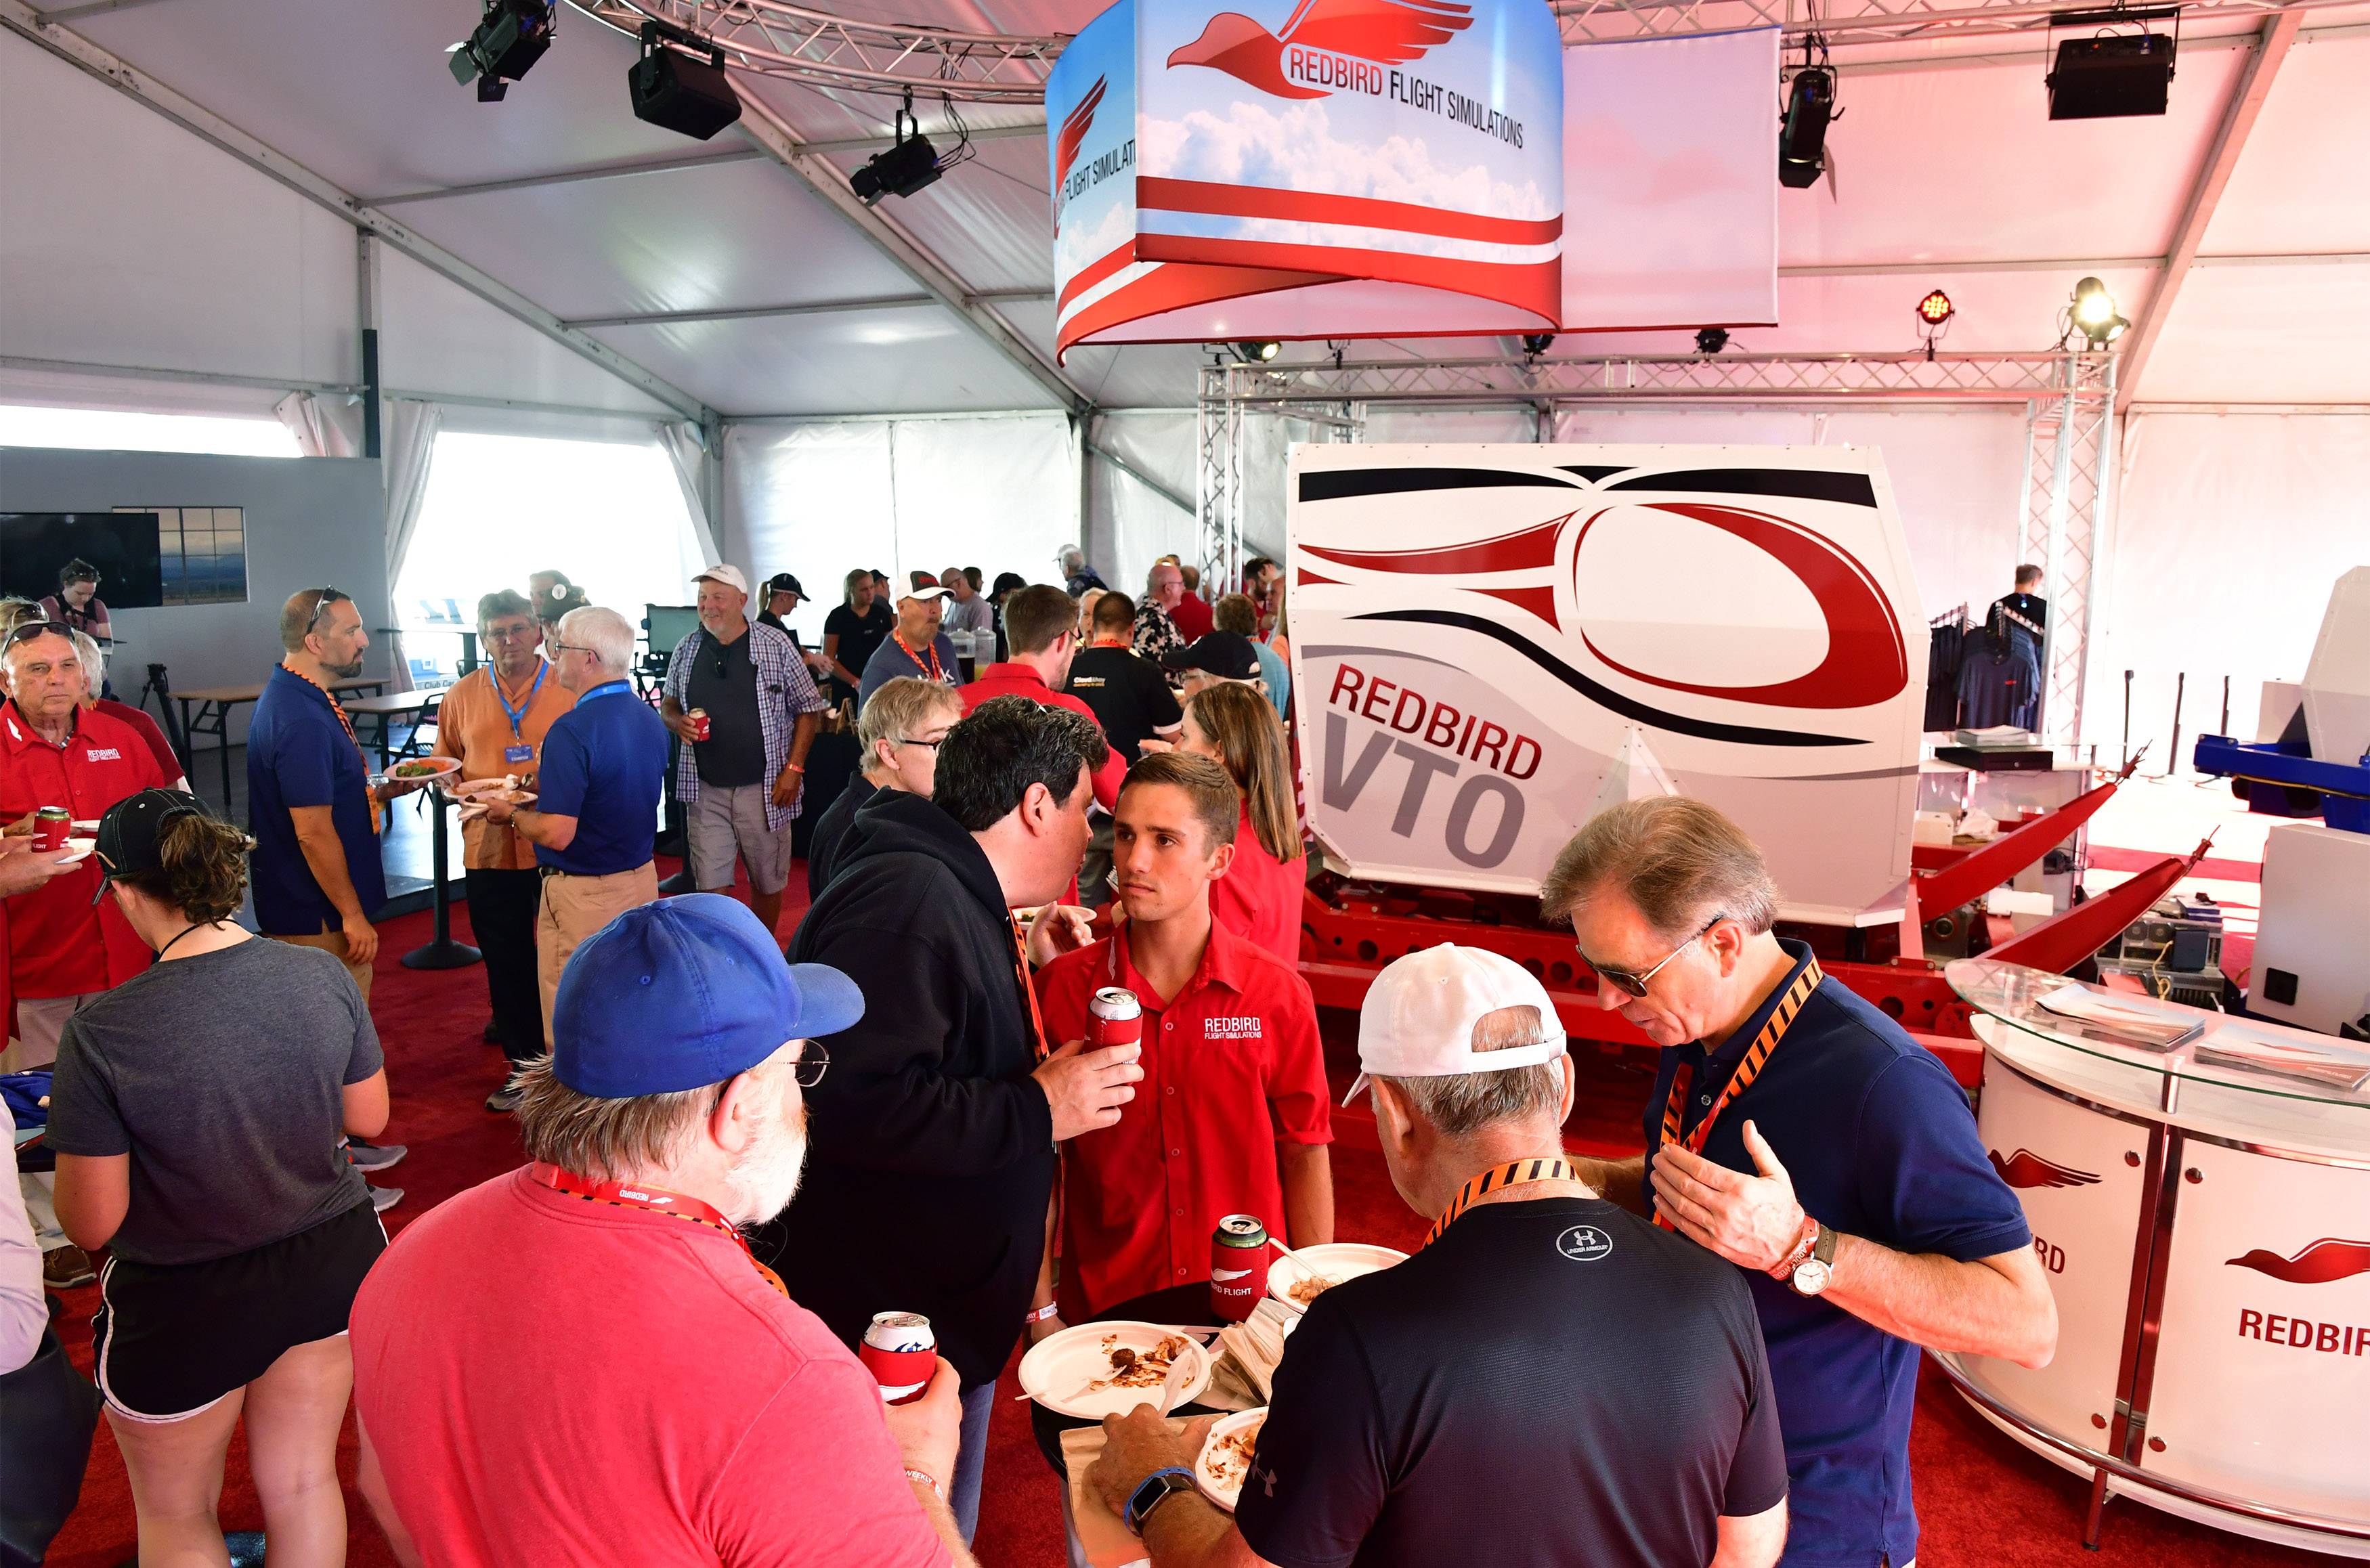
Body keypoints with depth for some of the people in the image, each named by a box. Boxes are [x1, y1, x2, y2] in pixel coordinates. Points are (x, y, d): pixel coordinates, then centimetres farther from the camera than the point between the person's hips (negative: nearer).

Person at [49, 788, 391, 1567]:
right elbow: (369, 1118, 0)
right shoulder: (324, 976, -14)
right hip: (333, 1260, 3)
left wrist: (72, 1125, 4)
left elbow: (91, 1224, -15)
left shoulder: (101, 1035, -24)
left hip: (186, 1305, -3)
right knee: (302, 1483, 24)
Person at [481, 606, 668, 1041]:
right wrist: (547, 782, 18)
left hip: (583, 895, -8)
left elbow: (557, 834, -25)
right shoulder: (650, 719, 3)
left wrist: (512, 814, -5)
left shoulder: (573, 730, -22)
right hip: (641, 879, 8)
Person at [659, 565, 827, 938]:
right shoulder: (687, 650, 6)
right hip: (705, 789, 2)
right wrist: (677, 721, -6)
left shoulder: (775, 646, -3)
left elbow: (809, 708, -1)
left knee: (767, 883, 8)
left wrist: (794, 768, -9)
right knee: (711, 886, 1)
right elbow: (668, 702, 19)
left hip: (764, 788, -2)